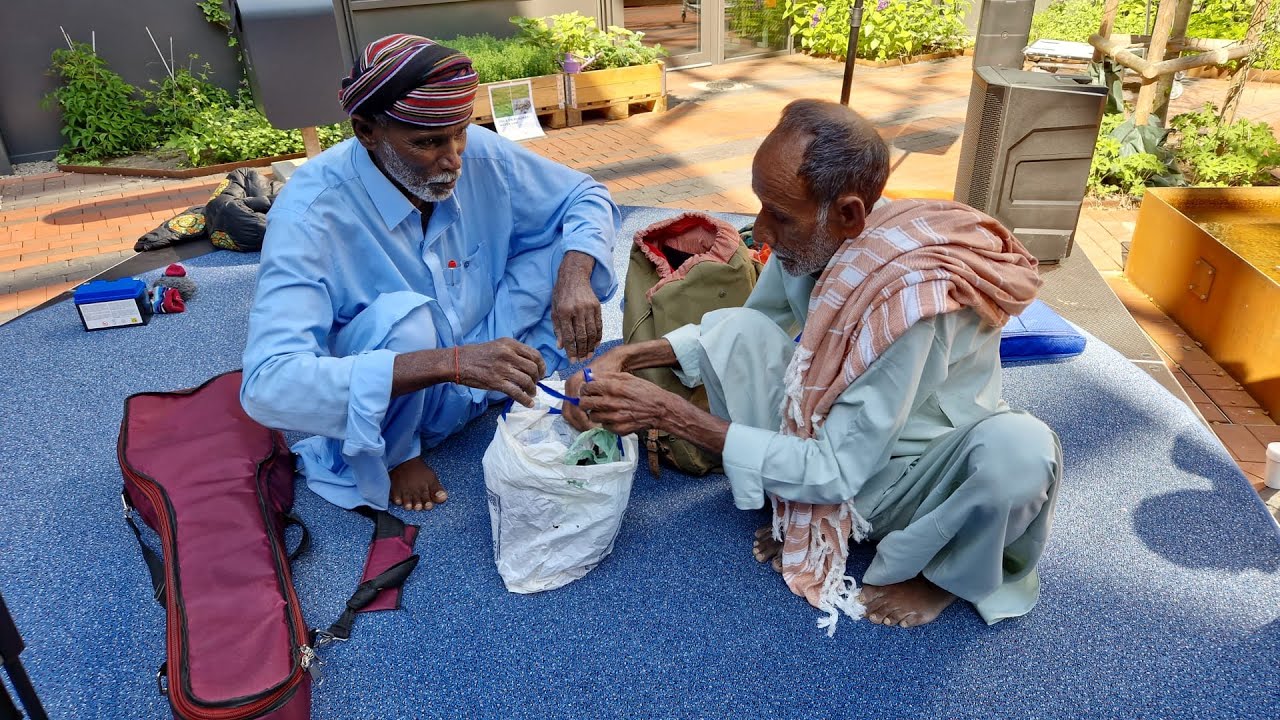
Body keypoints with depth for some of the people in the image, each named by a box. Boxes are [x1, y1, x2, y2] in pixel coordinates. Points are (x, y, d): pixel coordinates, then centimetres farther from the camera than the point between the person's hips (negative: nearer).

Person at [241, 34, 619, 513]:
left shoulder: (481, 155, -17)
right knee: (402, 316, -36)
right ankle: (393, 457, -7)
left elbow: (587, 197, -3)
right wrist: (450, 363, -48)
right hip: (387, 399, -3)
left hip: (483, 369, 4)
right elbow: (268, 386, -39)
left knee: (562, 238, -13)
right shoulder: (311, 214, -30)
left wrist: (574, 277, -27)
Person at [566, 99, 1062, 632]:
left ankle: (941, 572, -2)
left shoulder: (910, 298, -34)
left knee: (1021, 448, -37)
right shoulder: (817, 237, -15)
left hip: (906, 483, -4)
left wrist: (672, 415, -30)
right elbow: (753, 324, 4)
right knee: (735, 330, -16)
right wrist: (628, 358, -11)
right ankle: (804, 518, -2)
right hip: (828, 434, 5)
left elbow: (836, 473, -28)